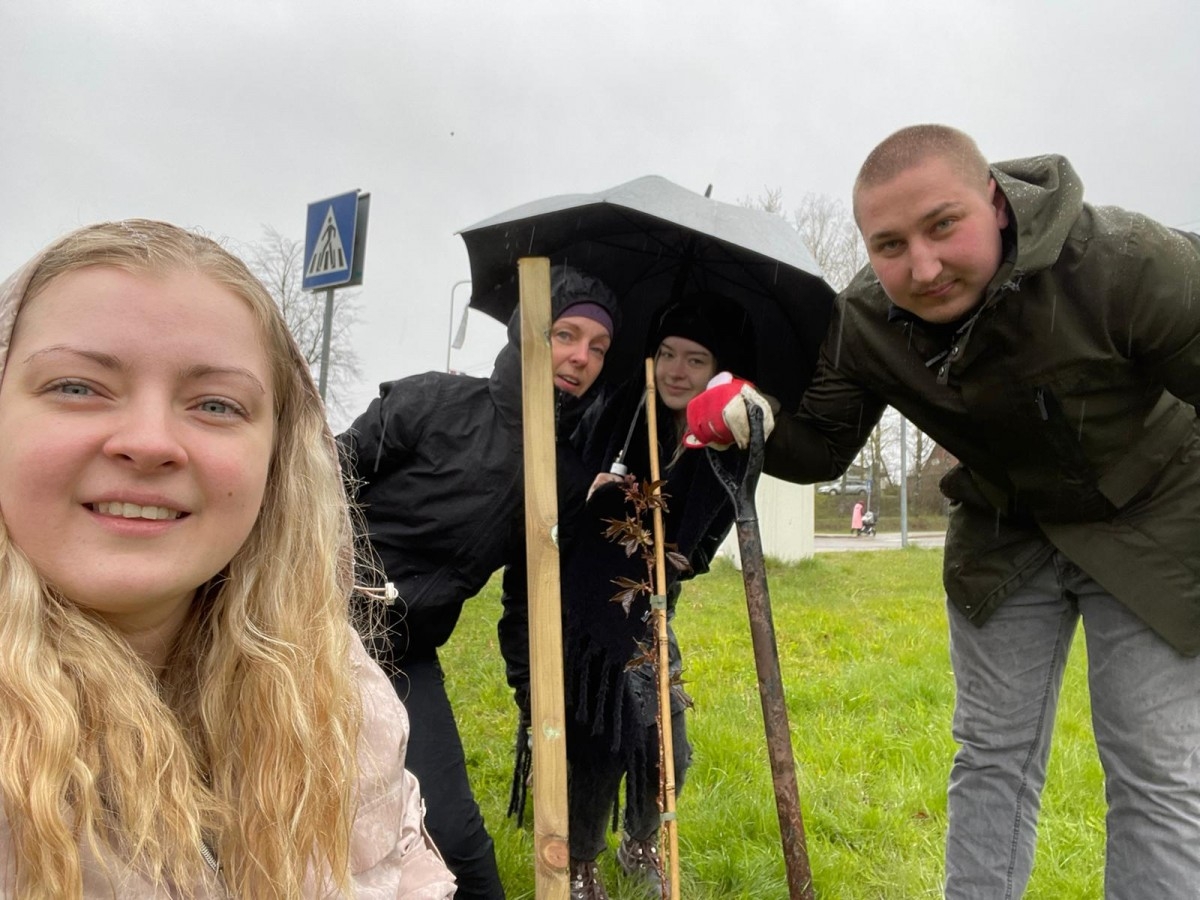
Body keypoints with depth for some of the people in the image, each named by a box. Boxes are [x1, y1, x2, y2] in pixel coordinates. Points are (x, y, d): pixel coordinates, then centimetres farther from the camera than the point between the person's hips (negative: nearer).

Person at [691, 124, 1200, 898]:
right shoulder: (863, 323, -19)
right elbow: (822, 448, -10)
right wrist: (754, 425, -30)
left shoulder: (1126, 261, -31)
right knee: (993, 755, 10)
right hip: (1005, 535, 3)